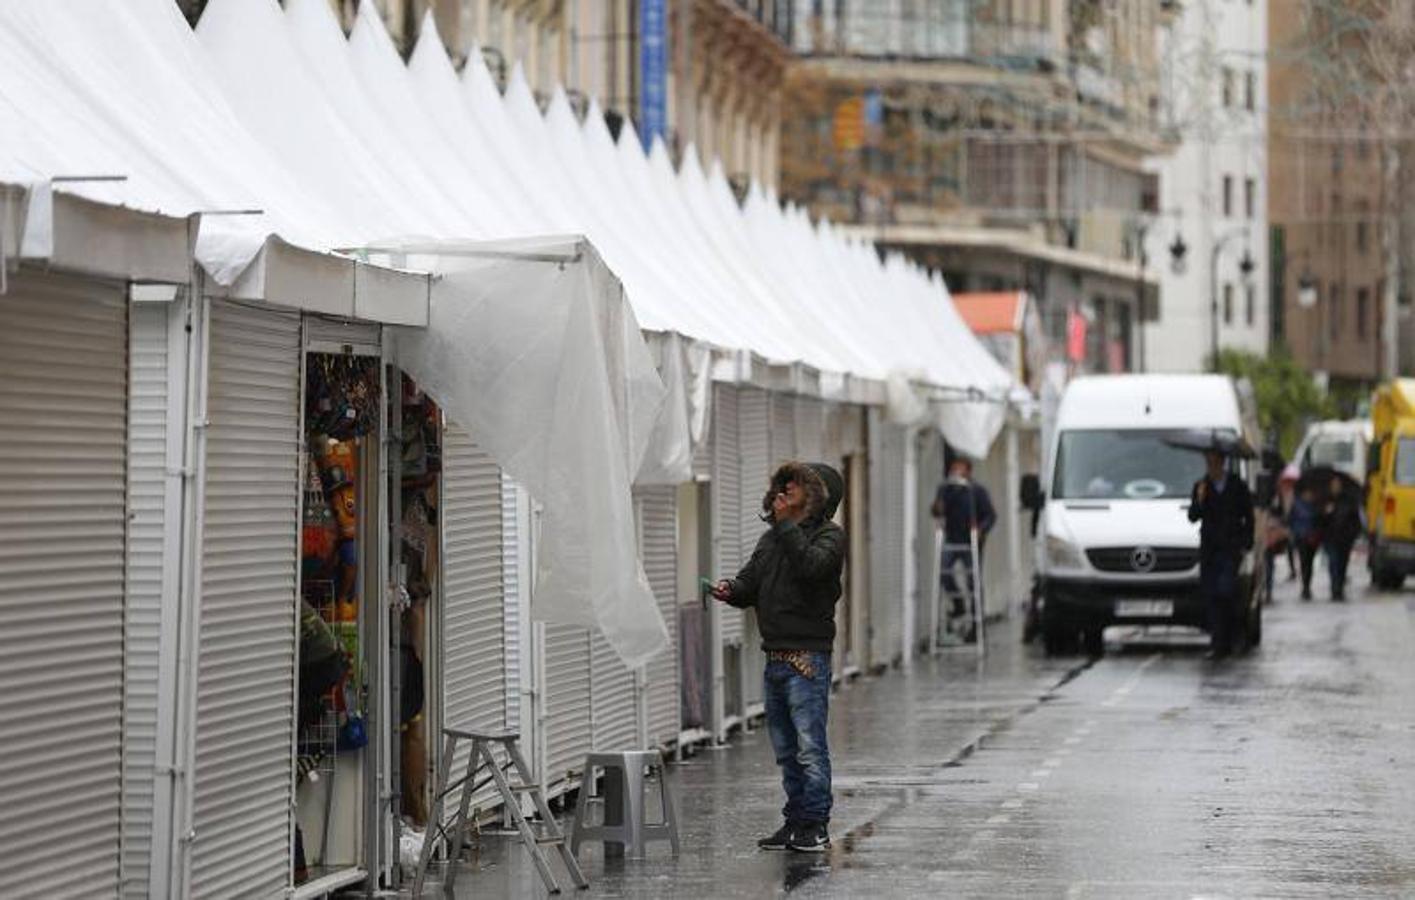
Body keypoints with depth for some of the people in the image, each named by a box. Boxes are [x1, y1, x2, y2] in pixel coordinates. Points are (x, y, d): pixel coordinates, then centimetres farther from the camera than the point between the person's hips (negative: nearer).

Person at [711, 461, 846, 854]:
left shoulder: (828, 534, -3)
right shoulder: (772, 538, 19)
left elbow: (812, 566, -22)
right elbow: (750, 583, 17)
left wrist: (786, 524, -16)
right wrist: (731, 589, -5)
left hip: (808, 656, -8)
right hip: (774, 657, 8)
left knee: (810, 745, -7)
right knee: (785, 748, 12)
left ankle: (815, 825, -2)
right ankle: (795, 821, 18)